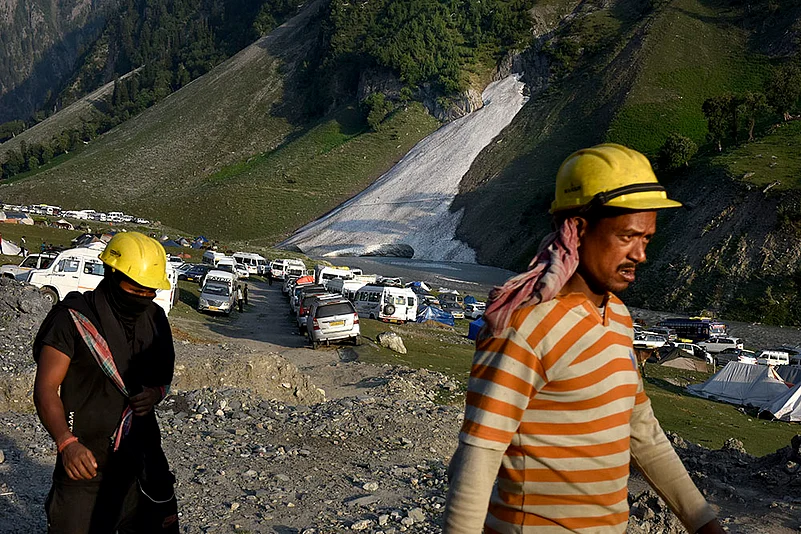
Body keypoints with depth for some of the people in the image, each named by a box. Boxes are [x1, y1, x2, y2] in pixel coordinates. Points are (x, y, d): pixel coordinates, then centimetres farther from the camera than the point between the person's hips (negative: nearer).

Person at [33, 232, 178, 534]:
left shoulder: (155, 319, 7)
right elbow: (46, 388, -12)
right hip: (86, 461, -5)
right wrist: (67, 443, -25)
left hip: (142, 460, 5)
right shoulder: (74, 318, -11)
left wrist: (157, 392, -4)